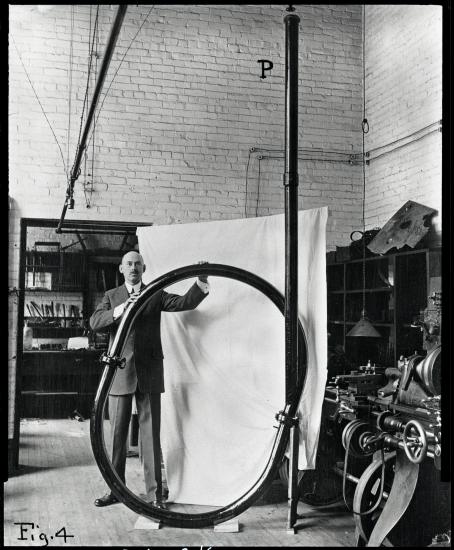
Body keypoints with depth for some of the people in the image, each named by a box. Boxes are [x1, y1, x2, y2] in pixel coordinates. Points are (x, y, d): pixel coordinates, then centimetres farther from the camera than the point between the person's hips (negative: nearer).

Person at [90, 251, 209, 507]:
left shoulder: (156, 295, 8)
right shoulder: (112, 296, 11)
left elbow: (185, 303, -6)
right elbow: (95, 322, -6)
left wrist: (201, 283, -24)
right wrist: (120, 309, -22)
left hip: (149, 373, -1)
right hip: (120, 373, 1)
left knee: (151, 433, 1)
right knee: (117, 434, 9)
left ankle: (154, 493, 7)